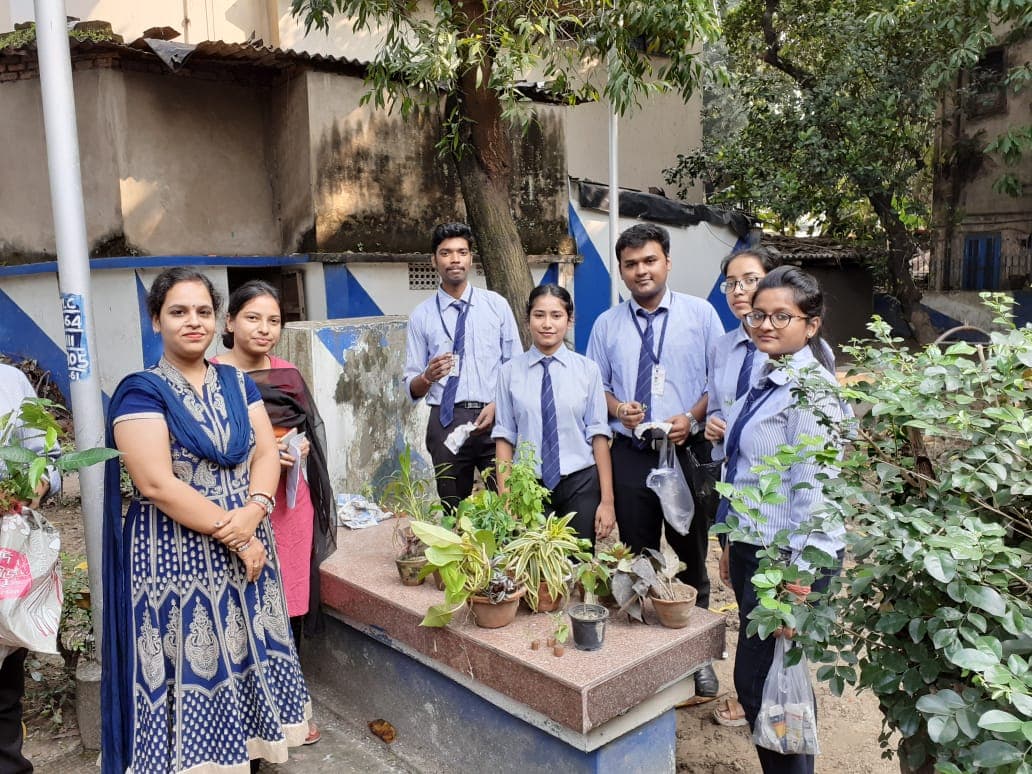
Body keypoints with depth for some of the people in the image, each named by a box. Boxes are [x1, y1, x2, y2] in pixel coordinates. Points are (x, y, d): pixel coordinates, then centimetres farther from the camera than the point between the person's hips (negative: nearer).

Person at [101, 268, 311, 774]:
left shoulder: (238, 384, 8)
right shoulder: (141, 391, -9)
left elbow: (267, 453, 2)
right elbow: (157, 484, -17)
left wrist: (253, 511, -17)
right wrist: (231, 535, -16)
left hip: (247, 546, 5)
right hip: (176, 557, -5)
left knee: (245, 656, 12)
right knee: (193, 666, 4)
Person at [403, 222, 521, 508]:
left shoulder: (496, 305, 6)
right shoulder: (421, 316, 5)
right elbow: (411, 388, 5)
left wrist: (497, 405, -10)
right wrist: (427, 377, -17)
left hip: (494, 419, 0)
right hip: (445, 422, 1)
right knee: (453, 512, 9)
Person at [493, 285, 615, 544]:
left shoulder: (588, 369, -2)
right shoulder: (510, 371, -1)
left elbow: (599, 435, -3)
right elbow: (504, 437, 0)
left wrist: (607, 500, -4)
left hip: (580, 485, 0)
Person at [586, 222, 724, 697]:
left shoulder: (700, 314, 0)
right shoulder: (607, 324, 5)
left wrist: (692, 417, -16)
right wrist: (618, 408, -10)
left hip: (688, 453, -1)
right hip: (630, 456, 2)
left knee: (691, 559, 10)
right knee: (636, 560, 13)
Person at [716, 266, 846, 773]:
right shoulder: (766, 381, 11)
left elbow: (811, 487, -20)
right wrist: (733, 544, 18)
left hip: (788, 558, -9)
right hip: (752, 546, 9)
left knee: (757, 683, 0)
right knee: (773, 679, 18)